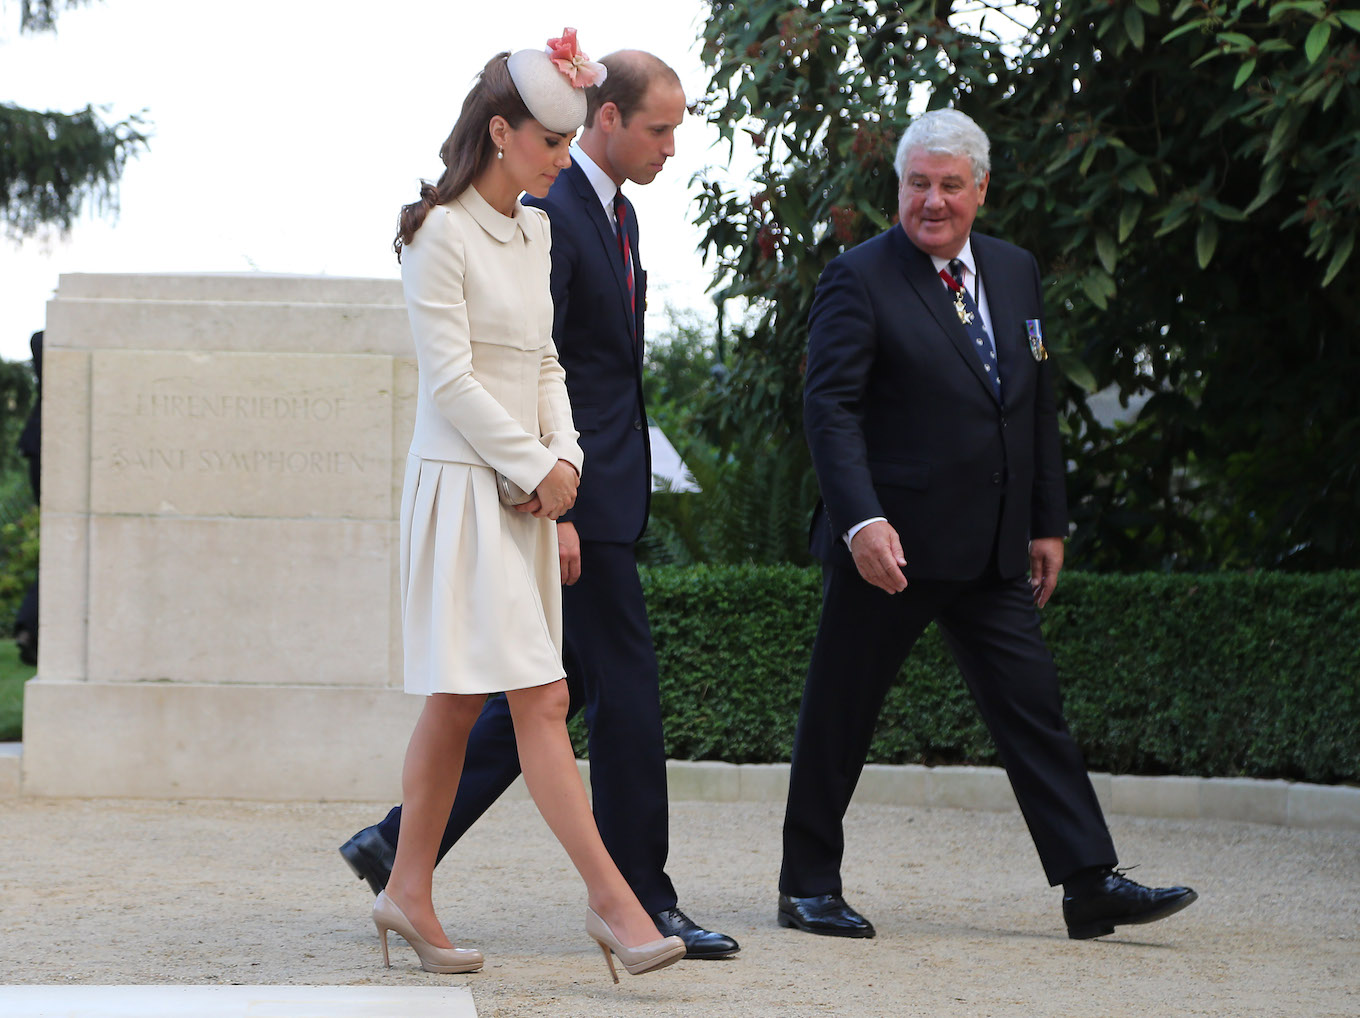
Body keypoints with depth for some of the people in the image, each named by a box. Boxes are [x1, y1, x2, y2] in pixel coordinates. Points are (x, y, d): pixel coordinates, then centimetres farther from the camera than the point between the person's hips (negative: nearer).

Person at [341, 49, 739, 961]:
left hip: (609, 491, 10)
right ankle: (642, 901, 3)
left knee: (557, 686, 12)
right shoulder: (547, 215, -15)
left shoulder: (619, 216, 17)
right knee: (628, 689, -5)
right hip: (572, 495, -10)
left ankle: (400, 842, 18)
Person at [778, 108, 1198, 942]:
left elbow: (1039, 405, 17)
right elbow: (831, 408, -15)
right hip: (890, 545, -5)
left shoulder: (1016, 272, 12)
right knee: (840, 716, 3)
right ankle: (809, 887, 14)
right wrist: (862, 520, -26)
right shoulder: (860, 279, -7)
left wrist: (1048, 522, 14)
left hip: (991, 553, 6)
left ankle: (1093, 885, 2)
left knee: (1034, 709, 2)